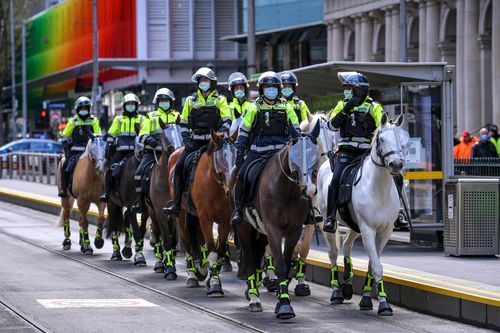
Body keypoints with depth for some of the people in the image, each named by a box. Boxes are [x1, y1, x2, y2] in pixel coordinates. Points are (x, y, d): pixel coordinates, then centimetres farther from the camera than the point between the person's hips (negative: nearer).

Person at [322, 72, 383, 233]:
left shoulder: (373, 107, 7)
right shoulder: (342, 105, 13)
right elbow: (332, 125, 1)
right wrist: (345, 111, -10)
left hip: (367, 151, -1)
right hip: (346, 151, 1)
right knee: (336, 181, -21)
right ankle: (330, 218, -15)